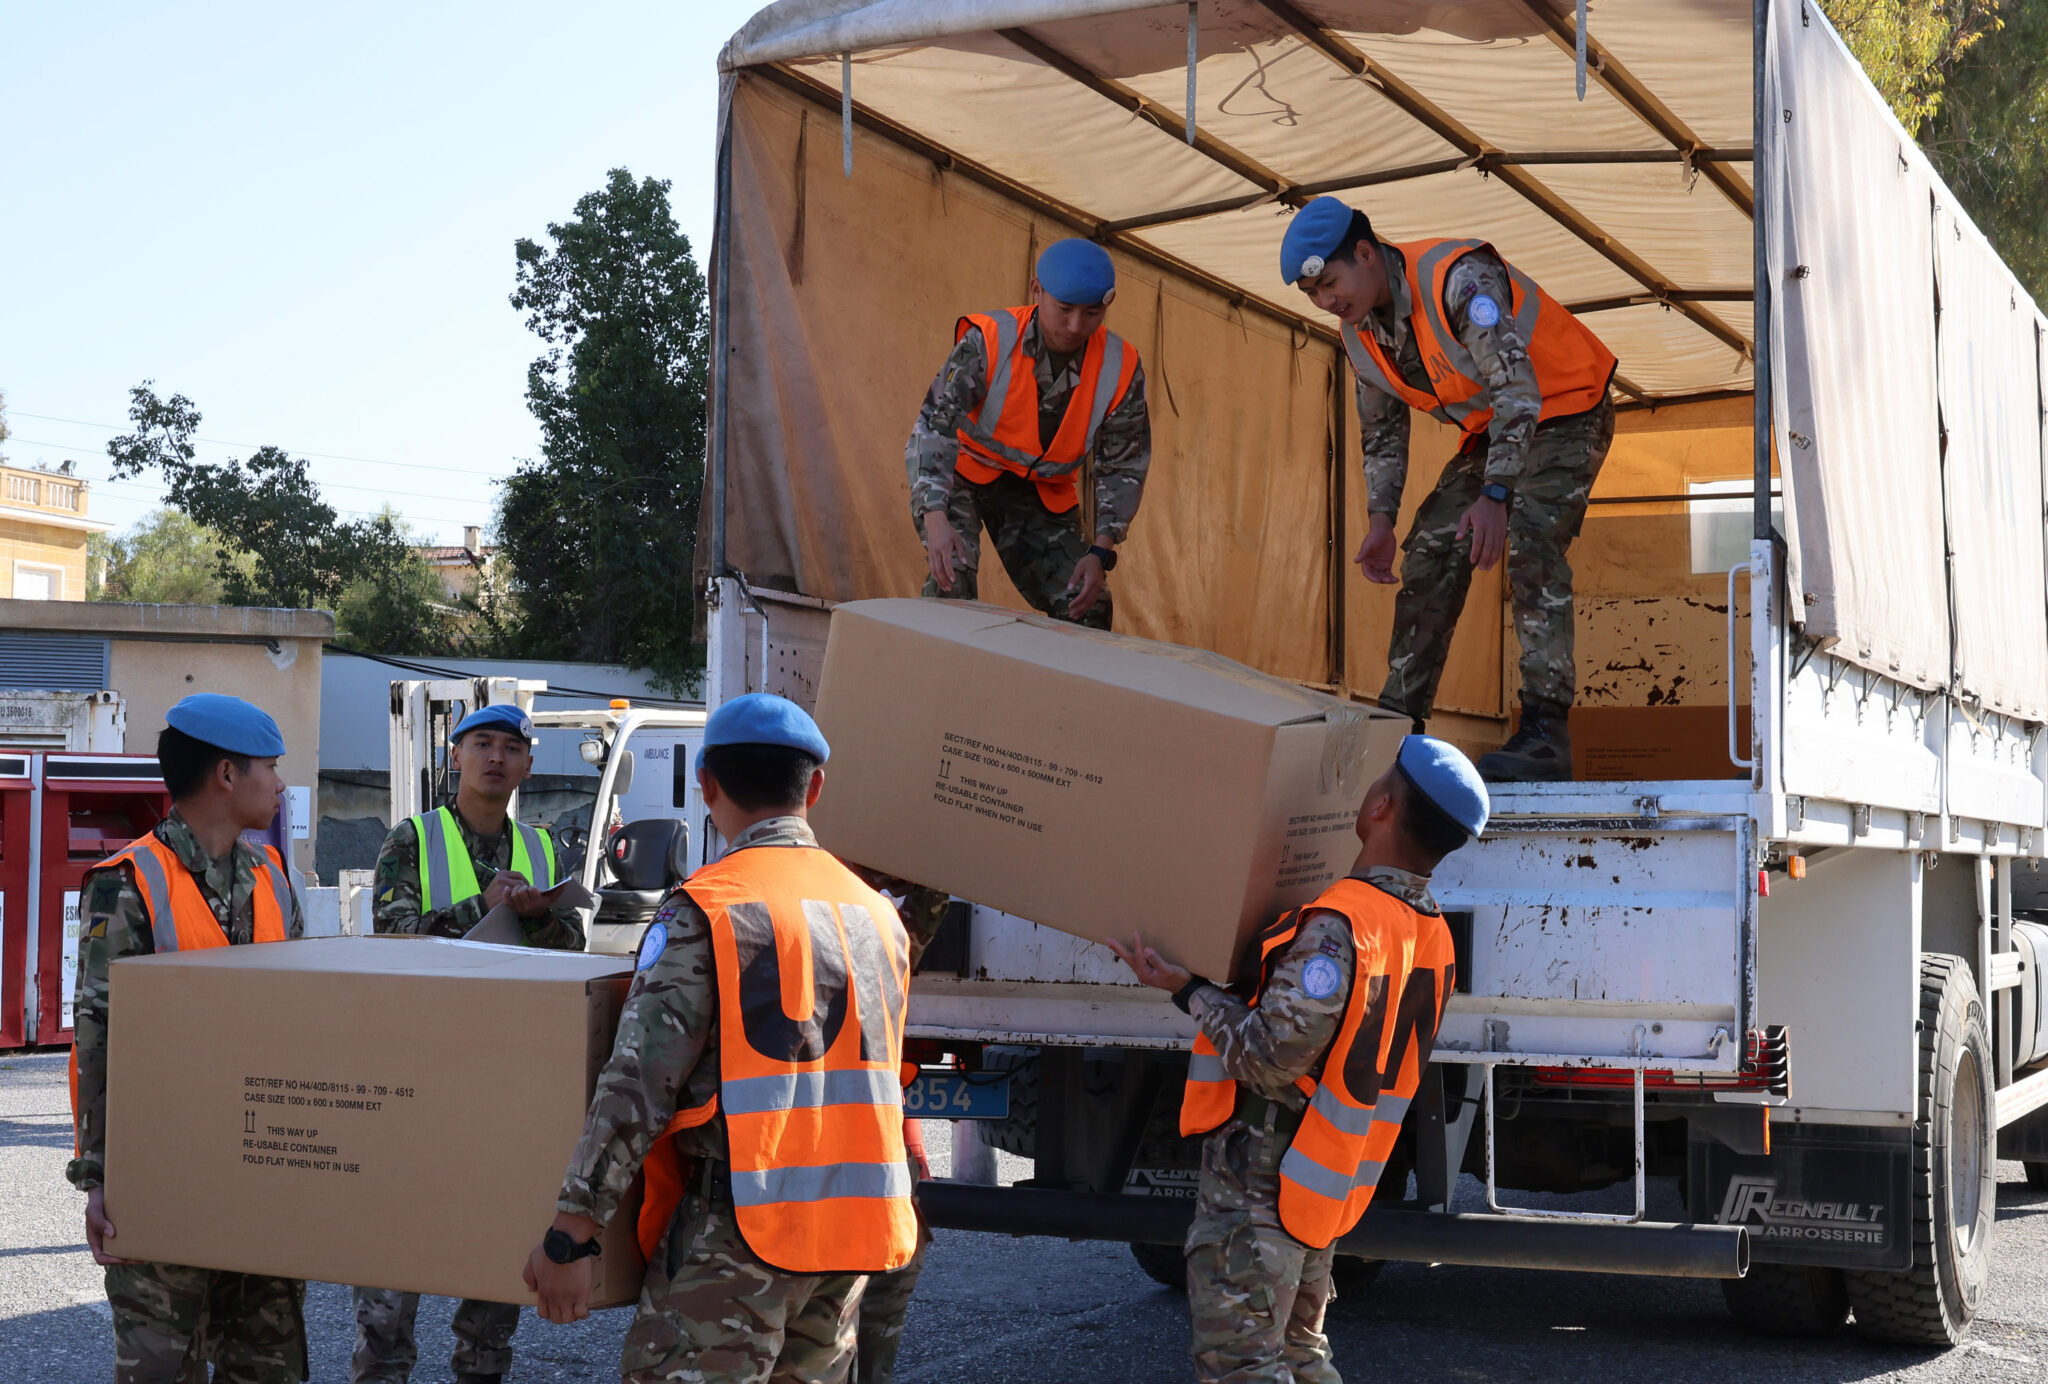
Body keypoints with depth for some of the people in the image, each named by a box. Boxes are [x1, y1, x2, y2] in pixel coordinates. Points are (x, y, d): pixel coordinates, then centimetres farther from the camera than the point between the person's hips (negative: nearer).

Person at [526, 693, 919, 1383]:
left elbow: (639, 1085, -15)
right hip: (853, 1225, 7)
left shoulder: (706, 909, -9)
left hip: (743, 1223, -7)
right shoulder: (877, 914, 13)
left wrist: (570, 1233, -13)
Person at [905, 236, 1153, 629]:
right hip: (958, 469, -3)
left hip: (1040, 492, 4)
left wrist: (1100, 552, -17)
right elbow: (936, 424, -30)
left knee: (1085, 609, -5)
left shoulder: (1120, 371, -15)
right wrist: (935, 518, -45)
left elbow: (1123, 470, -6)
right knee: (952, 576, -28)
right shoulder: (989, 341, -25)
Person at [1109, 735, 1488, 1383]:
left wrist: (1188, 989, -13)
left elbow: (1271, 1060, -25)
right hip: (1319, 1183, 9)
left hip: (1256, 1184, -9)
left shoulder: (1339, 927, -25)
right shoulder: (1430, 934, 5)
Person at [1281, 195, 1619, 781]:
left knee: (1530, 543, -26)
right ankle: (1398, 721, 4)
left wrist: (1495, 496, -45)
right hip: (1493, 428, 8)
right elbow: (1382, 432, 8)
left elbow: (1518, 388, -36)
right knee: (1430, 553, -2)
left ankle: (1546, 730, -29)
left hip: (1565, 411, -8)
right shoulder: (1360, 333, -5)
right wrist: (1380, 522, -3)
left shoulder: (1460, 278, -31)